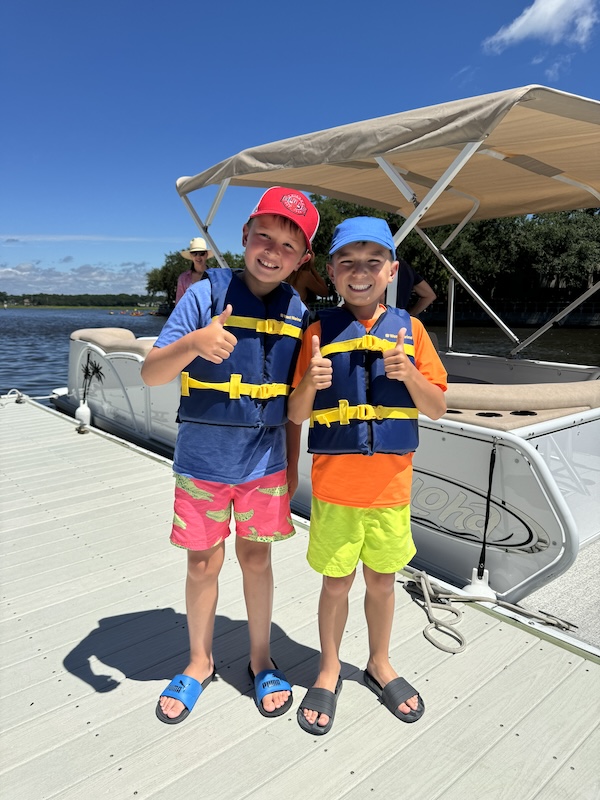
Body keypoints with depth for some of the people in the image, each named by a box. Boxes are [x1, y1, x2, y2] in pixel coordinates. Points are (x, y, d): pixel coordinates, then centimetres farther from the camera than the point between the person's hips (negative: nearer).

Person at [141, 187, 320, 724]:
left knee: (256, 558, 14)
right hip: (203, 460, -2)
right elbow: (151, 373, -14)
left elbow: (292, 399, 7)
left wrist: (293, 465, 8)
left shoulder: (297, 313, 1)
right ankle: (200, 662, 36)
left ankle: (261, 658, 37)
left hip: (265, 463, 2)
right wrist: (194, 342, -34)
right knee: (204, 563, 11)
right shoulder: (207, 294, -9)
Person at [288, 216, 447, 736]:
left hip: (391, 484, 2)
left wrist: (408, 373, -19)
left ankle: (380, 663, 42)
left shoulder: (409, 330, 0)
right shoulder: (319, 333, -3)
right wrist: (310, 381, -23)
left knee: (382, 579, 17)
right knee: (337, 582, 11)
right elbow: (296, 415, -2)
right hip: (334, 485, -1)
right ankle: (329, 671, 36)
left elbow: (437, 408, 0)